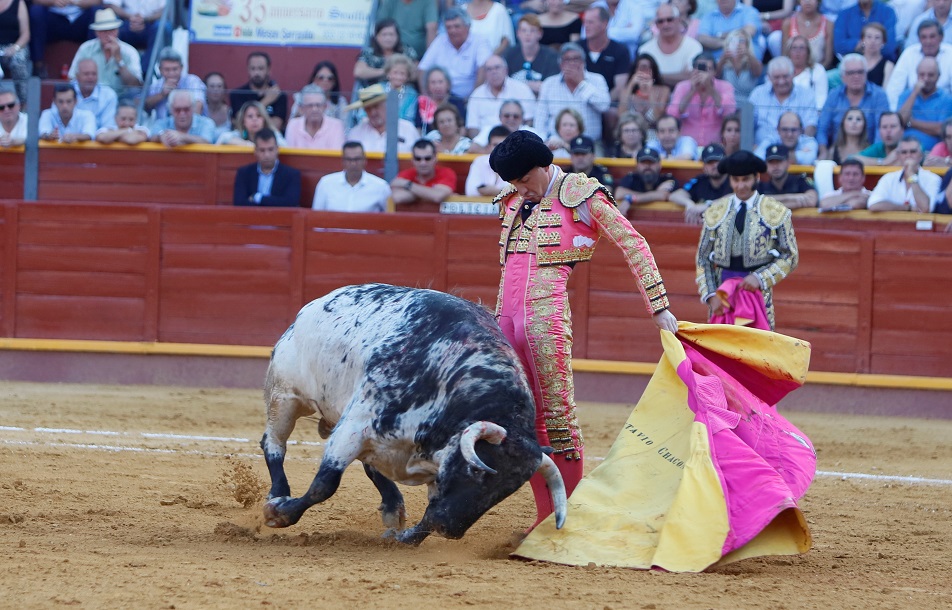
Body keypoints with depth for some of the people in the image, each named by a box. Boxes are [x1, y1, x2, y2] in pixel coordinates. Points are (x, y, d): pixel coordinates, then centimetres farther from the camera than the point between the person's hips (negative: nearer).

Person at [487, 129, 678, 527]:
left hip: (547, 313, -6)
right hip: (507, 314, 7)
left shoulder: (580, 195, -1)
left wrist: (659, 307, -6)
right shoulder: (514, 201, 18)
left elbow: (633, 245, -2)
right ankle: (545, 517, 11)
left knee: (558, 413, -8)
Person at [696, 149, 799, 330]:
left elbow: (790, 257, 1)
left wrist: (760, 278, -13)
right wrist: (710, 295, -5)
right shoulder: (715, 212, 8)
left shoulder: (775, 212, 2)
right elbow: (703, 259, 8)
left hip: (758, 291, -2)